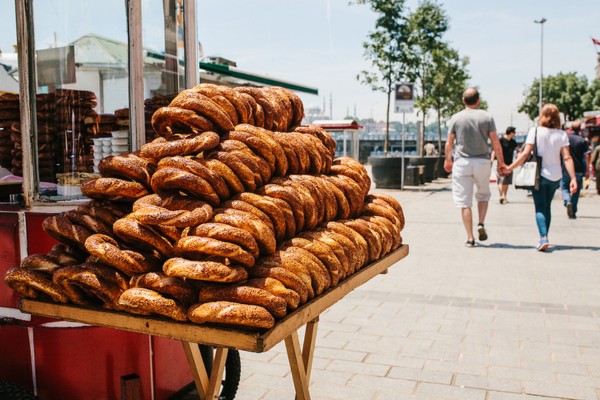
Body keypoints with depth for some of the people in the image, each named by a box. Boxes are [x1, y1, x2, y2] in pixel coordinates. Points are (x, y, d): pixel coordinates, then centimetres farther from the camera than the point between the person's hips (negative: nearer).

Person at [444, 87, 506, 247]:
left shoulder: (456, 118, 0)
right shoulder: (486, 117, 0)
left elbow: (449, 143, 3)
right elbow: (495, 142, 0)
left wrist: (447, 160, 19)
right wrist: (501, 162, 11)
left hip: (462, 162, -1)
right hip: (482, 162, 1)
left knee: (464, 202, 2)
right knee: (483, 194, 24)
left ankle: (470, 238, 1)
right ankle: (481, 224, 5)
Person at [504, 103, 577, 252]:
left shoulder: (535, 131, -8)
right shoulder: (562, 134, -1)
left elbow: (525, 153, -13)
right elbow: (567, 158, -6)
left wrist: (510, 167, -6)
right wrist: (573, 178, -5)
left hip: (540, 175, -3)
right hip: (555, 177, 3)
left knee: (540, 208, 0)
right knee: (547, 207, 17)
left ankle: (544, 238, -18)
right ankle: (544, 238, 21)